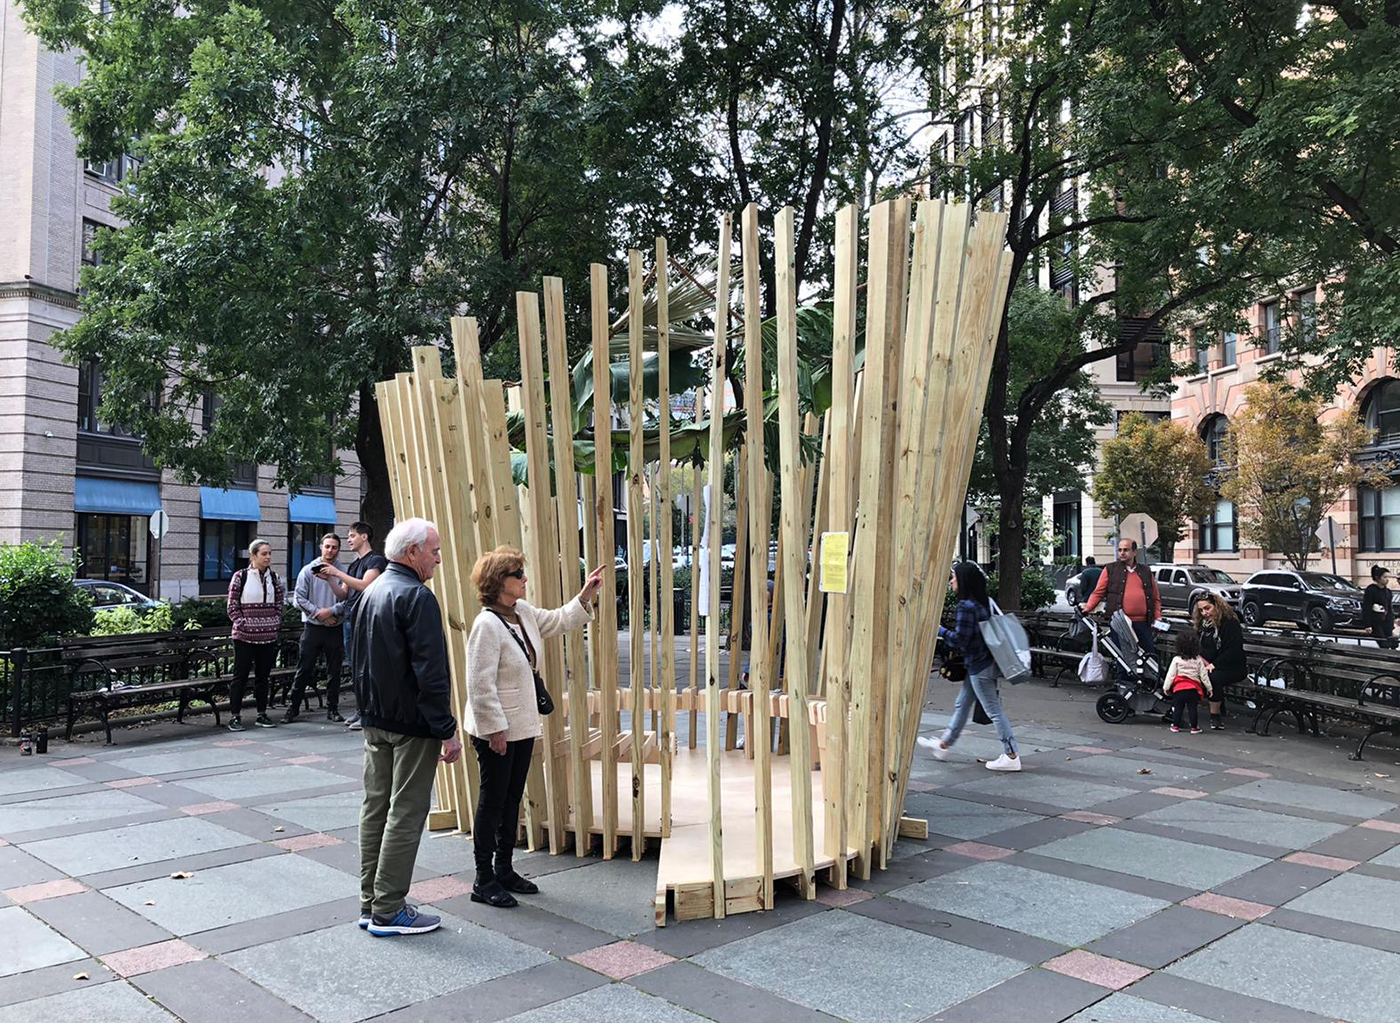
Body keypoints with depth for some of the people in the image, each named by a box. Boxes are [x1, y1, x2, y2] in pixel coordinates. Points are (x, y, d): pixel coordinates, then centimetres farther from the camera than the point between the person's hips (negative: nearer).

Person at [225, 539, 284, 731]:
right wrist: (243, 623, -10)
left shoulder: (274, 577, 8)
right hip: (244, 636, -4)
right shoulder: (240, 576, -4)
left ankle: (262, 715, 18)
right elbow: (232, 606, -3)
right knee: (240, 676, 0)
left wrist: (276, 622, 6)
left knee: (263, 676, 10)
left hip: (268, 636, 4)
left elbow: (279, 603, 16)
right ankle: (234, 716, 5)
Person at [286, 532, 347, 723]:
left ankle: (332, 708, 15)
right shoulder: (308, 570, 2)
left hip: (335, 628, 1)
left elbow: (346, 598, -4)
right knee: (304, 669, 1)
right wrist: (319, 614, -8)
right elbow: (299, 599, -2)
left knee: (334, 671, 6)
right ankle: (294, 708, 9)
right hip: (312, 627, -1)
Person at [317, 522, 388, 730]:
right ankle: (360, 710, 18)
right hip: (349, 621, 9)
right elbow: (343, 594, 20)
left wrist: (337, 573, -15)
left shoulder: (376, 560, -5)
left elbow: (364, 585, -18)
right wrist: (329, 579, 5)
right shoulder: (353, 565, 21)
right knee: (355, 668, 11)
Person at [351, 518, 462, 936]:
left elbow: (358, 662, 19)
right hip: (412, 725, -9)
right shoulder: (417, 597, -18)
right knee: (405, 814, -2)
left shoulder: (372, 592, 12)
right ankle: (388, 911, 4)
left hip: (375, 721, 9)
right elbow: (430, 673, -22)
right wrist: (448, 731, -19)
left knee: (375, 807, 14)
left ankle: (370, 902, 23)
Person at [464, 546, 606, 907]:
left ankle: (504, 870, 29)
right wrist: (494, 728, -20)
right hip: (495, 731, -9)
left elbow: (560, 621, 24)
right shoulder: (487, 625, -21)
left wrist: (585, 596, 11)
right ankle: (484, 881, 13)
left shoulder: (525, 613, 6)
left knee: (512, 800, 16)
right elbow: (480, 685, -22)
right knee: (493, 802, 1)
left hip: (523, 727, 9)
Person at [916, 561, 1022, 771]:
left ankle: (1011, 757, 2)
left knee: (994, 710, -3)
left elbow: (959, 640, -20)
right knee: (962, 705, 19)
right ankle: (943, 745, 32)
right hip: (982, 662, 10)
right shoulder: (983, 602, 8)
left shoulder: (966, 606, -21)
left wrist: (940, 630, -7)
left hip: (979, 666, -10)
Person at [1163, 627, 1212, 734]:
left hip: (1179, 688, 0)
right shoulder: (1198, 660, -1)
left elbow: (1170, 675, -3)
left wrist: (1166, 688, 5)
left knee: (1178, 708, 9)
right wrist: (1209, 688, 13)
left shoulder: (1176, 660, -5)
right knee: (1192, 708, 7)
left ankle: (1175, 726, 14)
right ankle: (1194, 727, 10)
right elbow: (1203, 675, 2)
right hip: (1193, 689, 1)